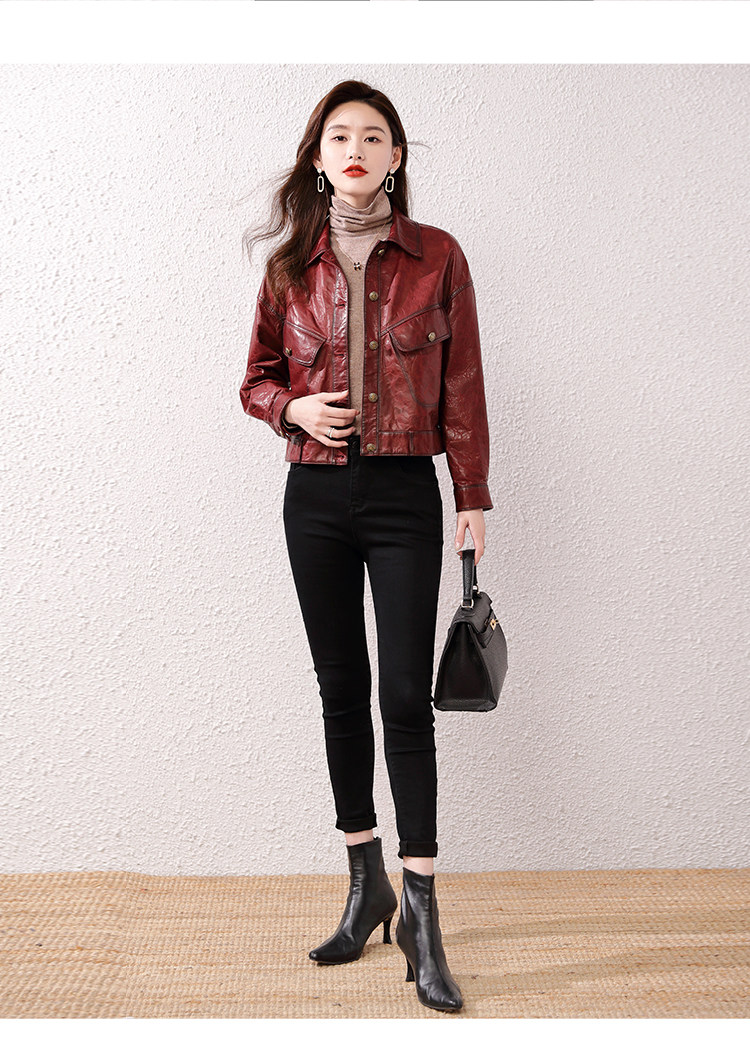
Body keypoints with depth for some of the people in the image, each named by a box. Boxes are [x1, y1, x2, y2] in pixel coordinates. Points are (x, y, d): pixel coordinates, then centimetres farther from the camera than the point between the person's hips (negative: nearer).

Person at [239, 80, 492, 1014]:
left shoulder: (437, 256, 2)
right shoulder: (291, 264, 8)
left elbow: (461, 385, 2)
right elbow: (257, 377, 14)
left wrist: (473, 498, -2)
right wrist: (293, 407, -9)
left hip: (404, 491, -2)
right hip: (315, 493, 3)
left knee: (406, 697, -6)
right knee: (341, 690, 9)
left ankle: (421, 914, 5)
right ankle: (364, 885, 24)